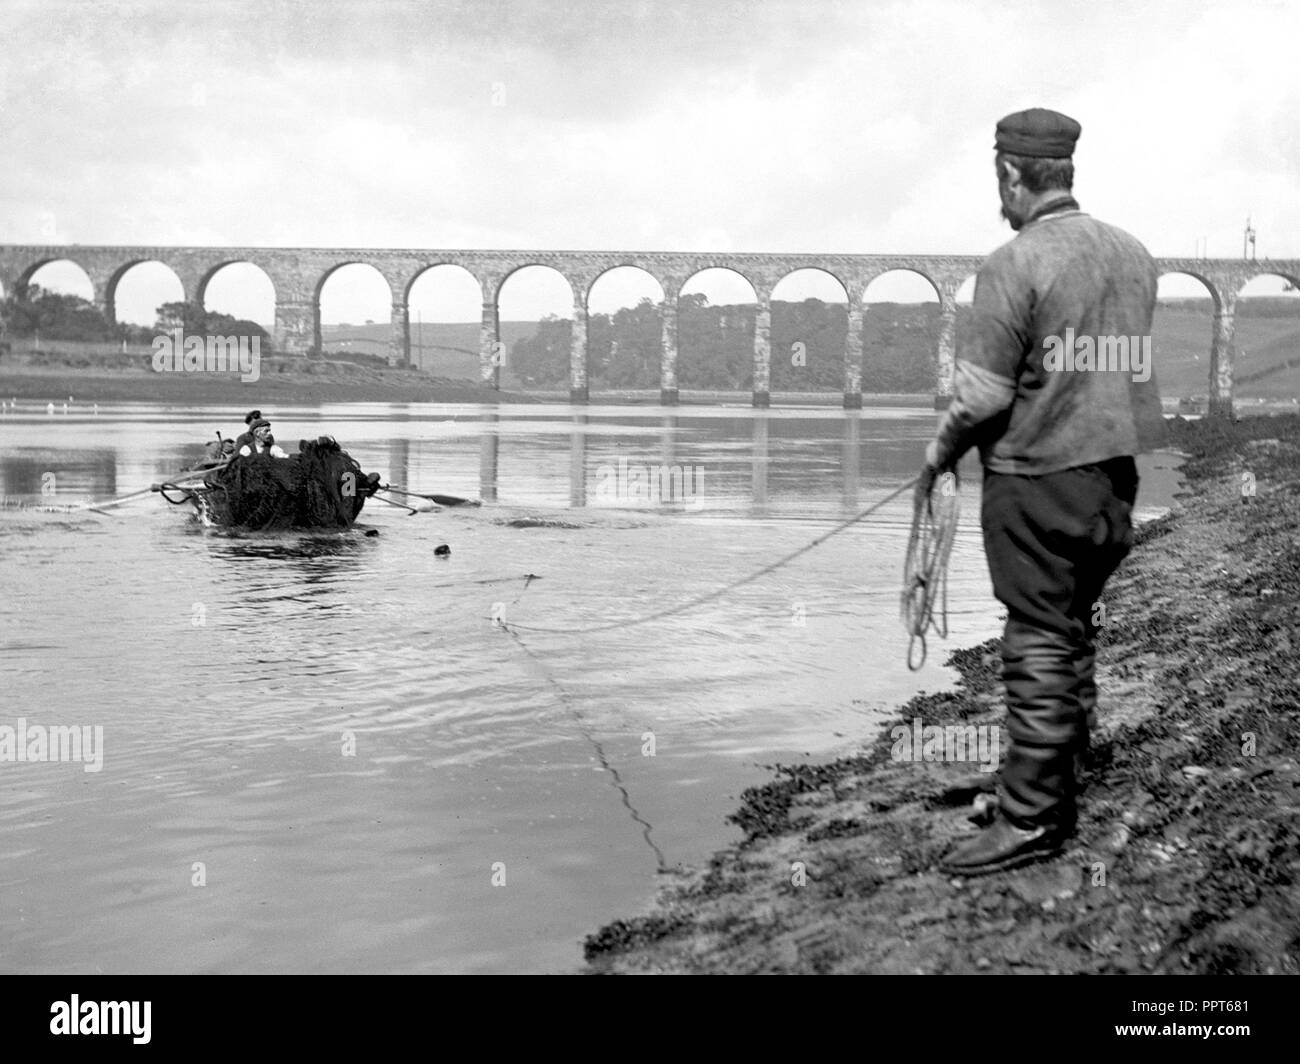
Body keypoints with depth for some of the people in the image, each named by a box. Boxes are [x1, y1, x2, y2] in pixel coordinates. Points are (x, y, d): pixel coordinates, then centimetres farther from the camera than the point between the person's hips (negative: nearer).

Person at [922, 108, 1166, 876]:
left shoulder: (1014, 265, -16)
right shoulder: (1134, 255, 5)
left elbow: (983, 395, -16)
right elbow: (1129, 367, 8)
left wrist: (939, 458, -1)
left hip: (1035, 480, -7)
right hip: (1115, 476, 7)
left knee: (1039, 648, -1)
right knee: (1077, 632, 17)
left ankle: (1031, 819, 5)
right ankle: (1063, 782, 26)